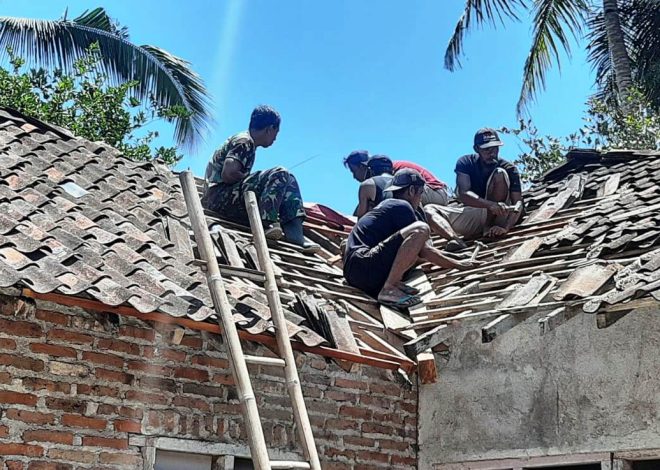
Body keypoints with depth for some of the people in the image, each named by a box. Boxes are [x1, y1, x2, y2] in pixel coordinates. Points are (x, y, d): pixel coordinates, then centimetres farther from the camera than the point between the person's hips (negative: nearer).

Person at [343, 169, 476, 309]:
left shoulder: (387, 204, 26)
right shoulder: (401, 206, -3)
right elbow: (424, 251, -3)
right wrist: (456, 265, 10)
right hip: (363, 269, -10)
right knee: (420, 230, -19)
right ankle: (389, 290, -22)